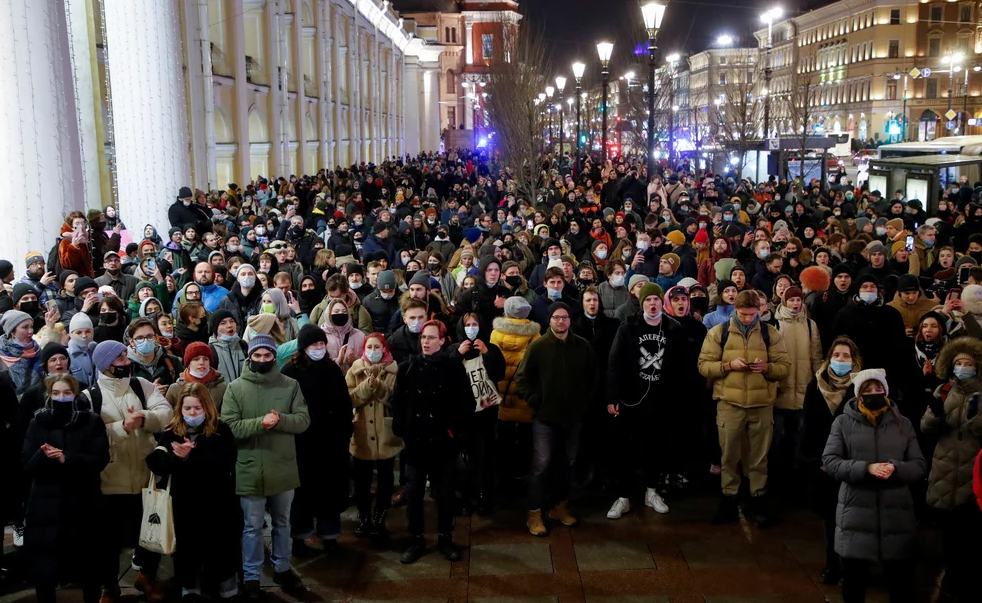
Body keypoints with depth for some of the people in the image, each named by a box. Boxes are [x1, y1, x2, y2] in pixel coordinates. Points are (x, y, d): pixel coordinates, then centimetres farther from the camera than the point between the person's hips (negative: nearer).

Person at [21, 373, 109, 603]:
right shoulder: (37, 423, 5)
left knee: (88, 564, 10)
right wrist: (44, 456, -22)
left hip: (83, 504, -1)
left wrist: (66, 458, -22)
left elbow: (100, 460, -8)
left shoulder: (92, 421, 1)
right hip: (46, 505, 1)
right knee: (43, 566, 1)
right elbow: (27, 465, 0)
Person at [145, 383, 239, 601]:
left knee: (220, 548, 7)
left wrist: (191, 455, -25)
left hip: (216, 505, -2)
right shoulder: (171, 432, 3)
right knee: (186, 547, 13)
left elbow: (225, 463, -17)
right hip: (184, 506, 2)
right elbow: (155, 462, -8)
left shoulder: (221, 431, -4)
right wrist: (176, 457, -29)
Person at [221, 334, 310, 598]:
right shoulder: (235, 388, -4)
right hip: (250, 469, -2)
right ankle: (251, 577, 22)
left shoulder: (290, 385, 0)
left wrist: (280, 420, -22)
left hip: (283, 468, 2)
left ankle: (282, 568, 35)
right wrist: (260, 423, -24)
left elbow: (303, 420, -4)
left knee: (282, 522, 18)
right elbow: (229, 427, -11)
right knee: (252, 527, 9)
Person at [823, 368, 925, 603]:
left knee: (902, 580, 9)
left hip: (897, 513, 1)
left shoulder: (903, 424, 8)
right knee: (853, 578, 12)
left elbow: (919, 466, 6)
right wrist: (866, 468, -19)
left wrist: (896, 468, -16)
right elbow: (830, 461, -5)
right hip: (856, 513, -1)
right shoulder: (843, 422, 2)